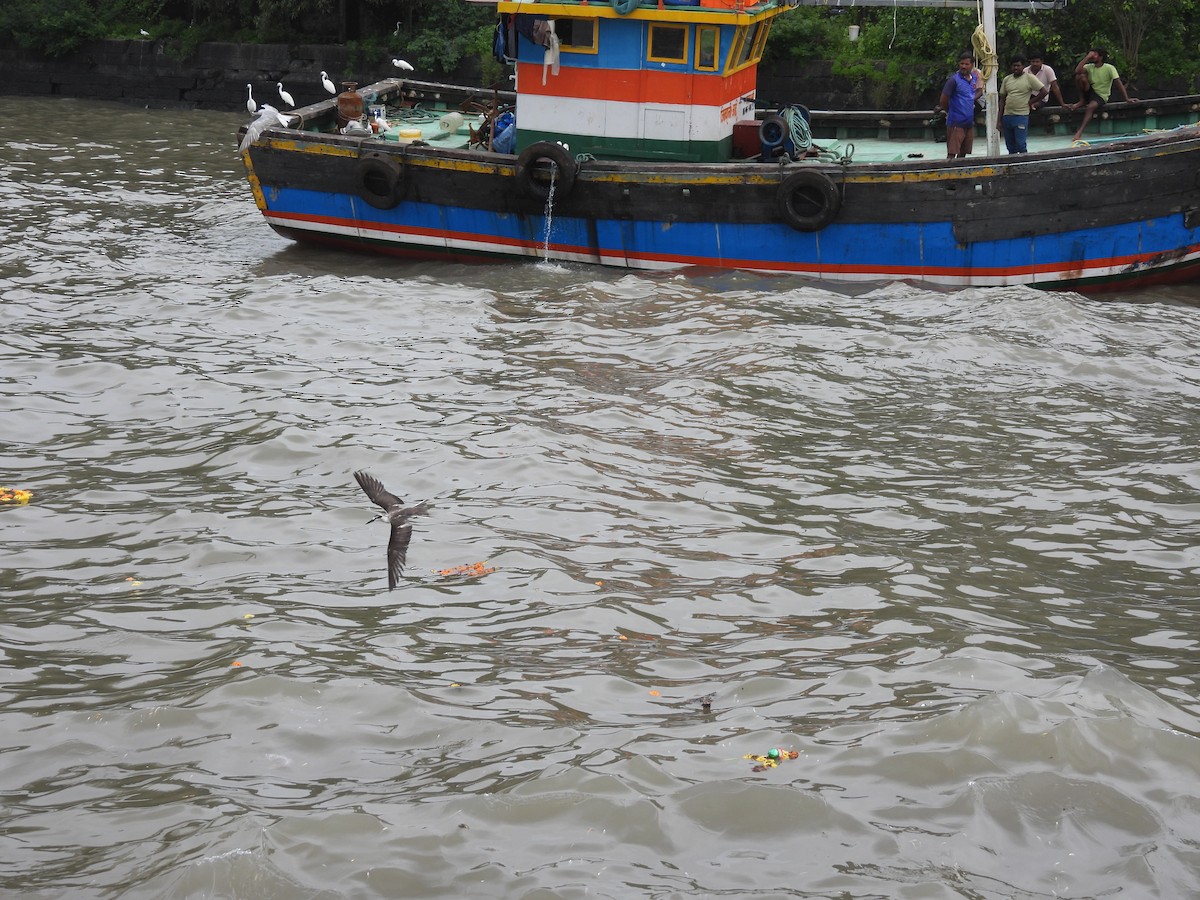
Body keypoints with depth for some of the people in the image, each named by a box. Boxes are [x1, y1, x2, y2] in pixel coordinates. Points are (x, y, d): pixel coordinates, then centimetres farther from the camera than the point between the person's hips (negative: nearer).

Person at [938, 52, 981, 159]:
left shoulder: (974, 78, 9)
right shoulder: (954, 80, -11)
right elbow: (943, 101, -9)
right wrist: (951, 112, 6)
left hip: (969, 123, 7)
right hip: (956, 124, -7)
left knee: (963, 154, 13)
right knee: (951, 154, -9)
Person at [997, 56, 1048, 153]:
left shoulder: (1030, 78, -1)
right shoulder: (1007, 79, 12)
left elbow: (1044, 92, -4)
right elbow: (1002, 100, 13)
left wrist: (1030, 101, -3)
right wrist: (999, 119, 8)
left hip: (1021, 116, -5)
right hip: (1007, 115, 5)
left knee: (1020, 145, -12)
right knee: (1010, 147, 8)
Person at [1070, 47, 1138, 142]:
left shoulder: (1109, 68, -10)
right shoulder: (1089, 67, 2)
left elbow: (1119, 83, -13)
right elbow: (1077, 71, -18)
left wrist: (1127, 98, -18)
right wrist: (1087, 57, -17)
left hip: (1101, 96, -4)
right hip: (1090, 92, 4)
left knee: (1091, 106, -38)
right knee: (1081, 76, -21)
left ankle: (1080, 132, -41)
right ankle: (1082, 101, -7)